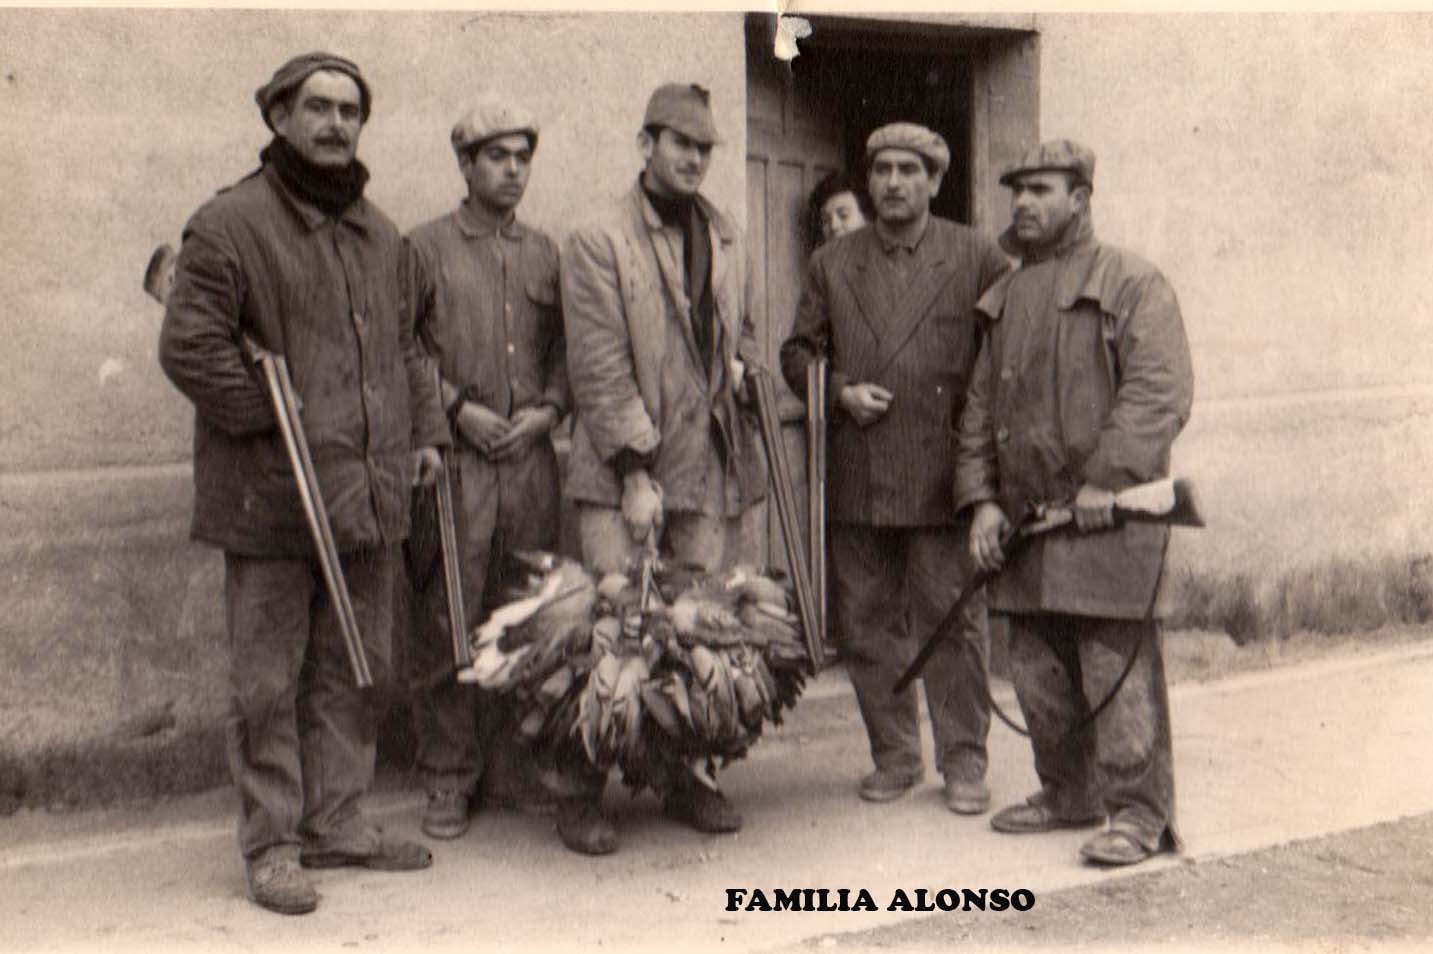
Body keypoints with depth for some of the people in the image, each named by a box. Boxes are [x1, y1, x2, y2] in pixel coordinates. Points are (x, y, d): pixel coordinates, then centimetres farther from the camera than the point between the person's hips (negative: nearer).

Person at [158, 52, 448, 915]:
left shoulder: (379, 233, 15)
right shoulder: (229, 224, -7)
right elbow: (189, 346, -12)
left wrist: (425, 431, 13)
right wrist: (273, 423, -12)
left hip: (370, 493, 7)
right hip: (271, 496, -7)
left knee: (357, 668, 13)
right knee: (269, 680, 1)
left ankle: (337, 820, 26)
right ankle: (271, 843, 12)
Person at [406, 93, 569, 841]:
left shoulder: (544, 253, 15)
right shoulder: (425, 248, 2)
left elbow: (567, 348, 18)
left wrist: (547, 409, 1)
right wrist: (457, 408, -8)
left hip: (531, 457, 4)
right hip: (455, 464, -4)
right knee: (446, 625, -2)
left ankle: (511, 765, 19)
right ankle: (448, 779, 10)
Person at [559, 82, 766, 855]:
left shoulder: (728, 238, 14)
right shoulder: (598, 240, -3)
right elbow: (600, 368, -9)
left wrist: (741, 363, 5)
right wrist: (636, 471, -13)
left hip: (709, 463, 5)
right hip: (620, 467, -5)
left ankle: (686, 777, 19)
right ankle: (582, 794, 5)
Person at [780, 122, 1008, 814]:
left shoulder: (976, 257, 4)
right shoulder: (832, 263, 13)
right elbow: (798, 352, 15)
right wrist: (840, 392, -3)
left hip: (943, 474, -3)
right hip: (855, 477, 3)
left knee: (953, 621, 1)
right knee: (866, 624, 7)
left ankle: (964, 761, 13)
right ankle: (894, 756, 20)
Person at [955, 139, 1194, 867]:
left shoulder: (1132, 285, -3)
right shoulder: (1005, 299, 18)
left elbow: (1160, 392, -13)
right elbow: (980, 406, 17)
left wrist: (1105, 479, -20)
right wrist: (981, 498, 6)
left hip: (1107, 515, -7)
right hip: (1024, 515, 7)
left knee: (1118, 666, -5)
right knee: (1037, 668, 13)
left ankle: (1139, 814, 5)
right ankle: (1068, 793, 28)